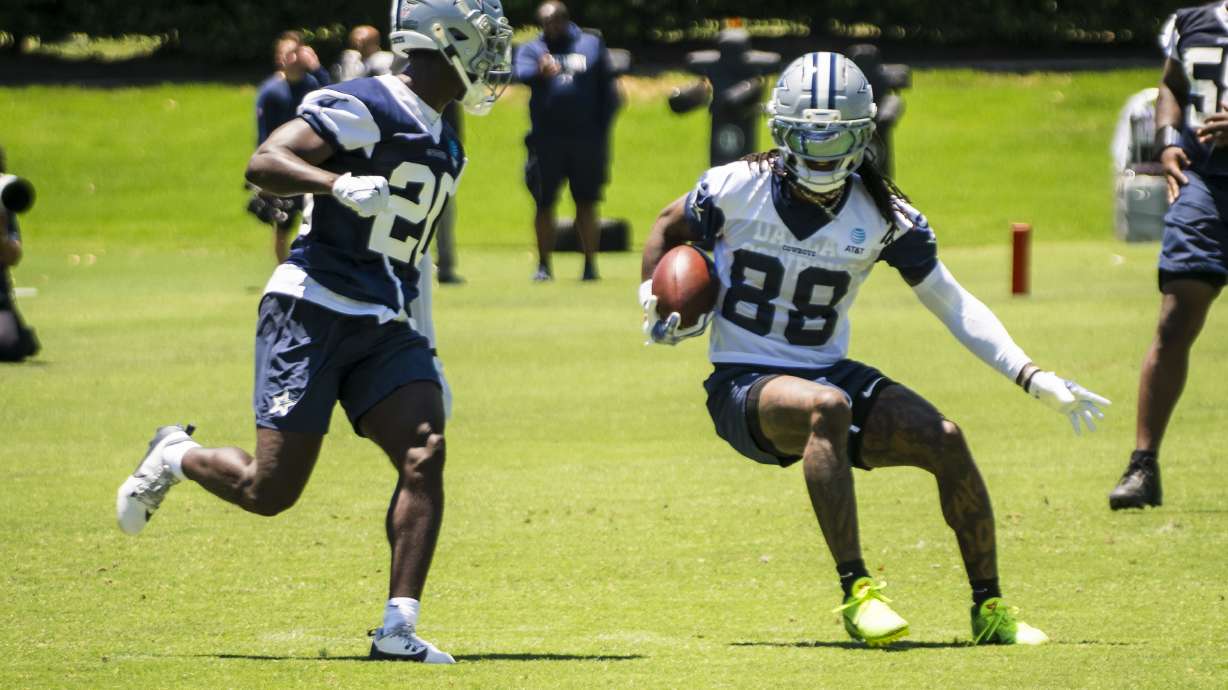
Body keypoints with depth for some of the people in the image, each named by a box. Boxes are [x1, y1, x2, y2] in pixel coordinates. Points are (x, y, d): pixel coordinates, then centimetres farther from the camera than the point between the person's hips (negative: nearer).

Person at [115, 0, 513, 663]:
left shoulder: (442, 146, 18)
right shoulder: (362, 108, -10)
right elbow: (263, 162, -19)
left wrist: (425, 358, 26)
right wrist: (339, 184, -36)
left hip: (384, 330, 7)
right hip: (312, 314, -7)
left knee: (425, 455, -14)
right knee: (270, 490, -6)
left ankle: (398, 630, -13)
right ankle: (175, 458, 26)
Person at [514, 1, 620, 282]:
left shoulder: (592, 45, 11)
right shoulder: (531, 50, 9)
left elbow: (608, 90, 10)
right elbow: (523, 73, -14)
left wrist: (602, 129, 1)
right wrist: (541, 71, -36)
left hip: (586, 139, 0)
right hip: (546, 140, 0)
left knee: (586, 203, 2)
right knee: (544, 203, 2)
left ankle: (590, 264, 9)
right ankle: (544, 265, 10)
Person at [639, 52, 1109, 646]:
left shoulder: (882, 214, -3)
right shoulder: (738, 189, -8)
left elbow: (952, 304, 1)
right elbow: (669, 228, 13)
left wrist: (1035, 379, -6)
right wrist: (653, 302, -3)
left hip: (827, 371, 3)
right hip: (743, 382, -3)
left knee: (944, 439, -18)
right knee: (827, 408, -38)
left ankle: (989, 609, -3)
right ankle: (855, 591, -38)